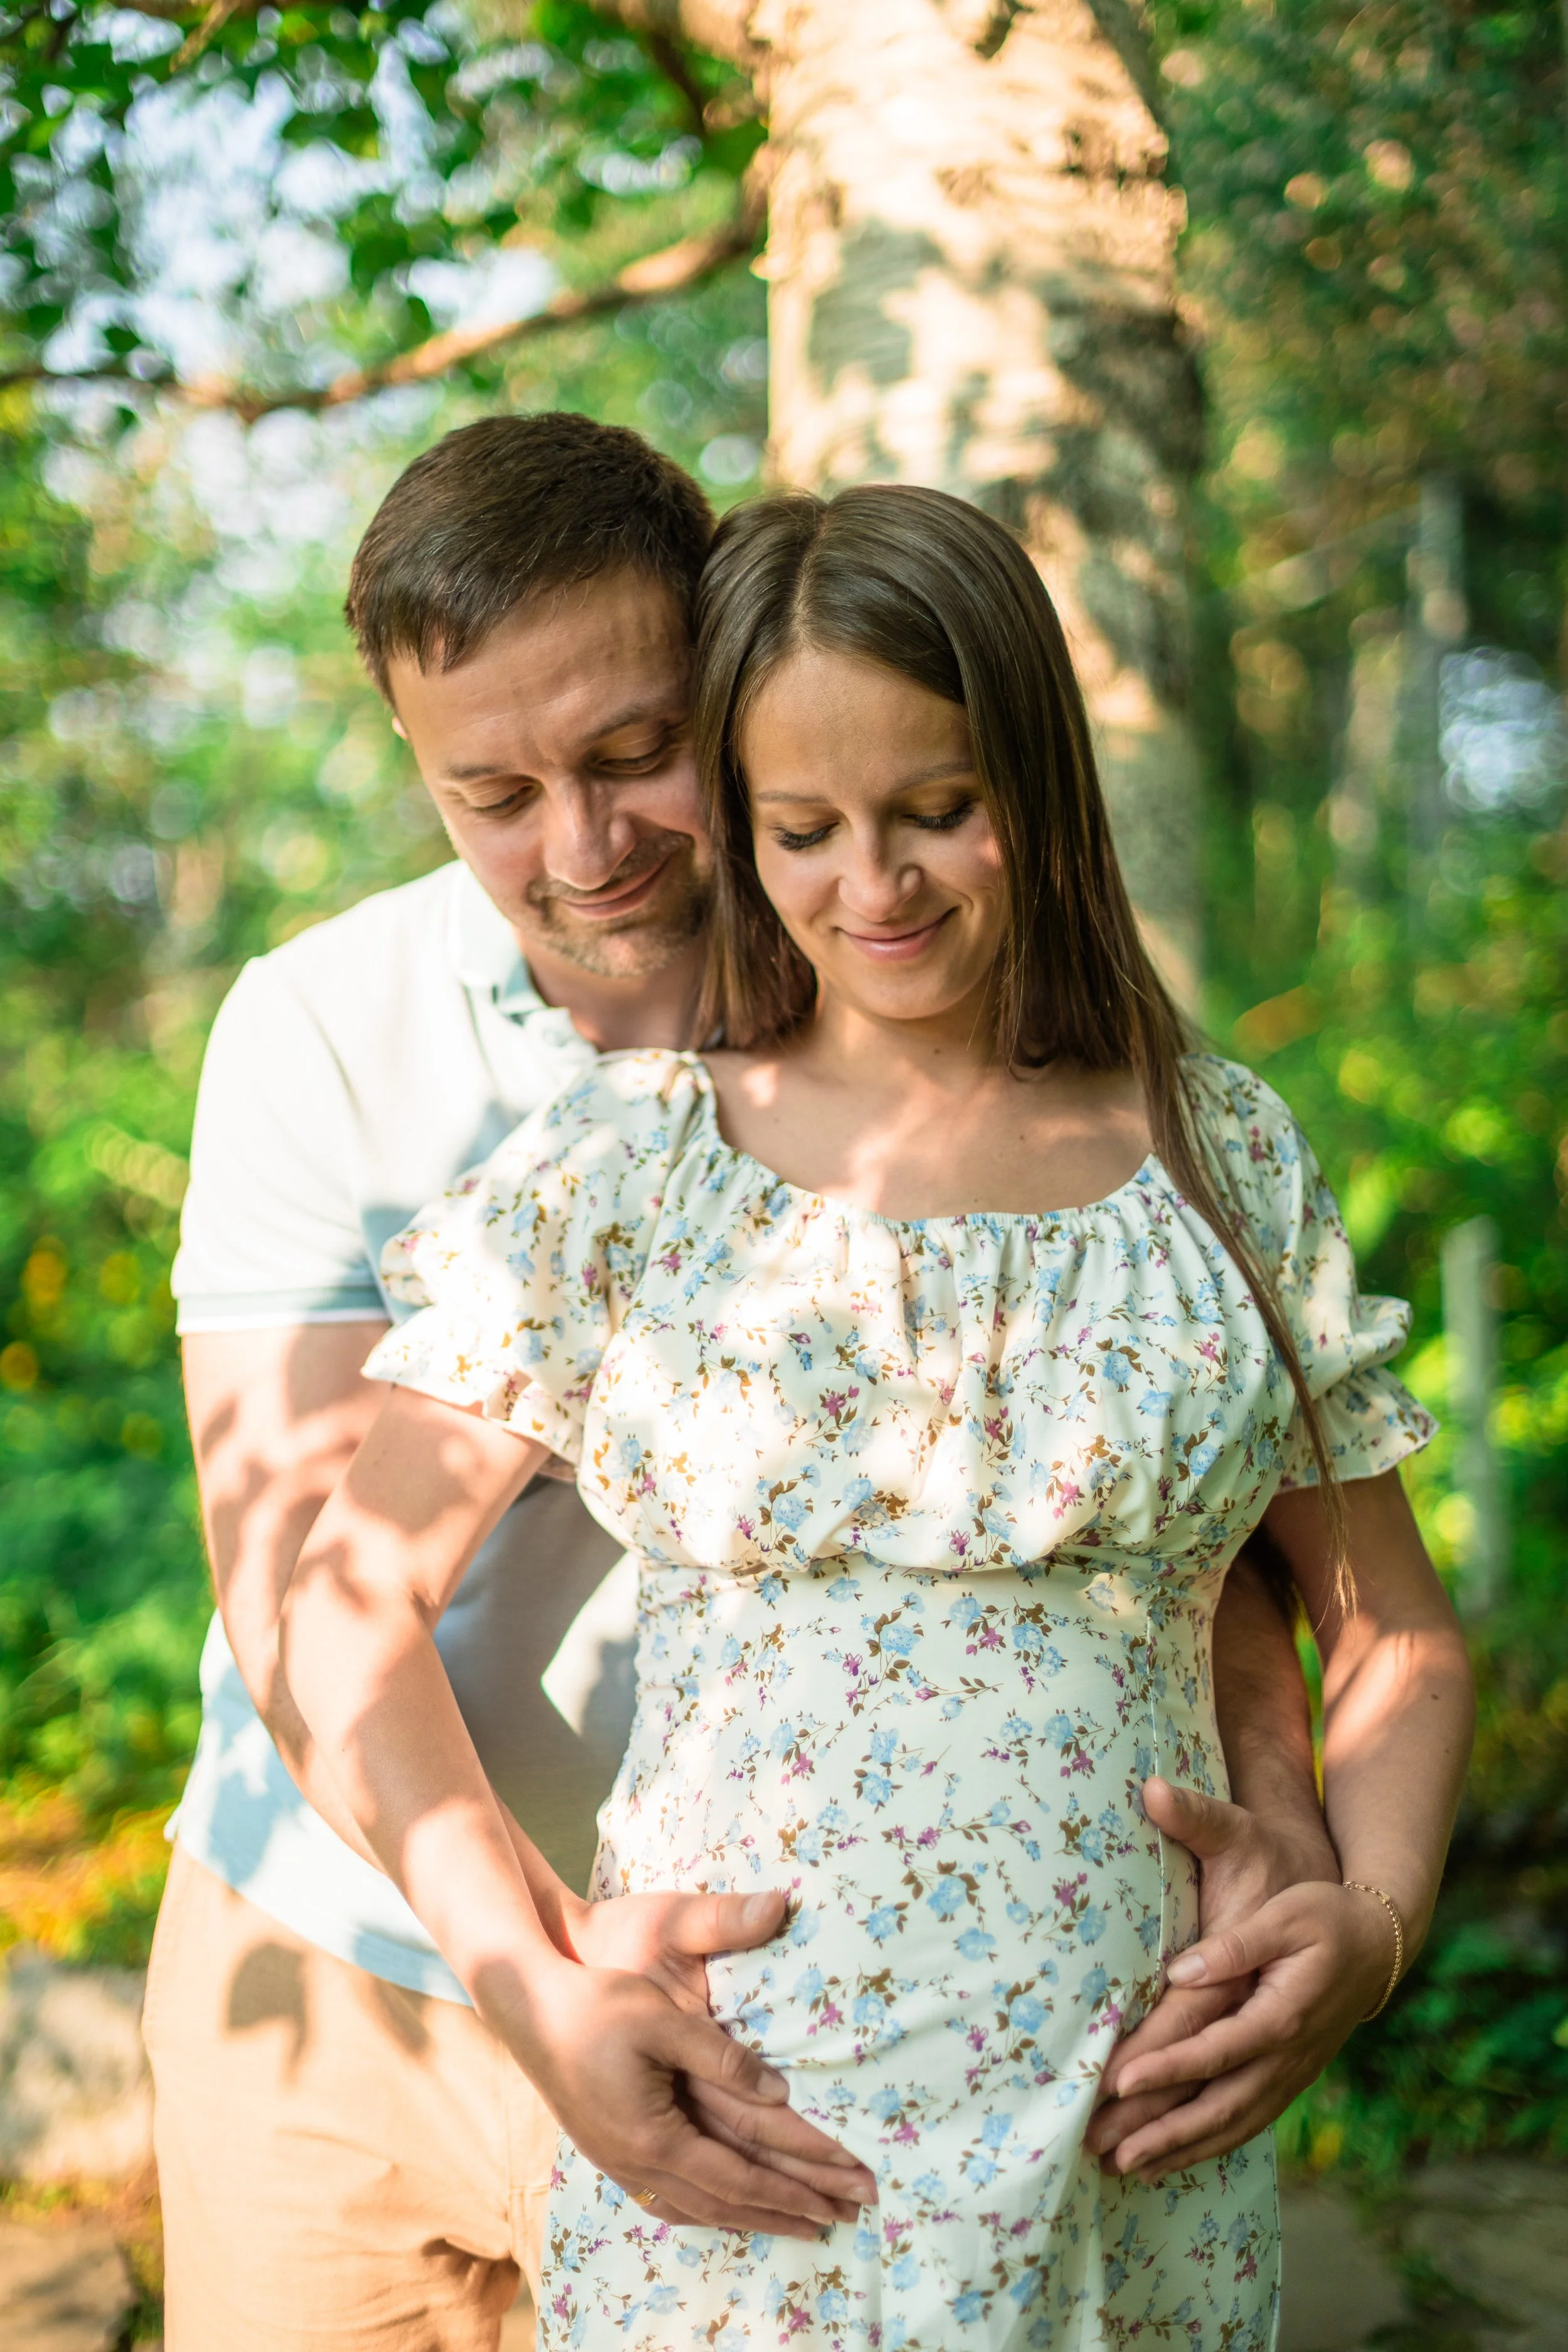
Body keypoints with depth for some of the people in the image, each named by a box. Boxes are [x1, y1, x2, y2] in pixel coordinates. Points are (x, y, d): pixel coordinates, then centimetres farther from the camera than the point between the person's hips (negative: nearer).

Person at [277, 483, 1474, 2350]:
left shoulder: (1229, 1165, 5)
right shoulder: (622, 1171, 0)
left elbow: (1395, 1632, 12)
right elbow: (353, 1600, -2)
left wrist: (1376, 1915, -6)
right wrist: (530, 1992, -13)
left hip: (1144, 2172, 2)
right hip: (726, 2155, -1)